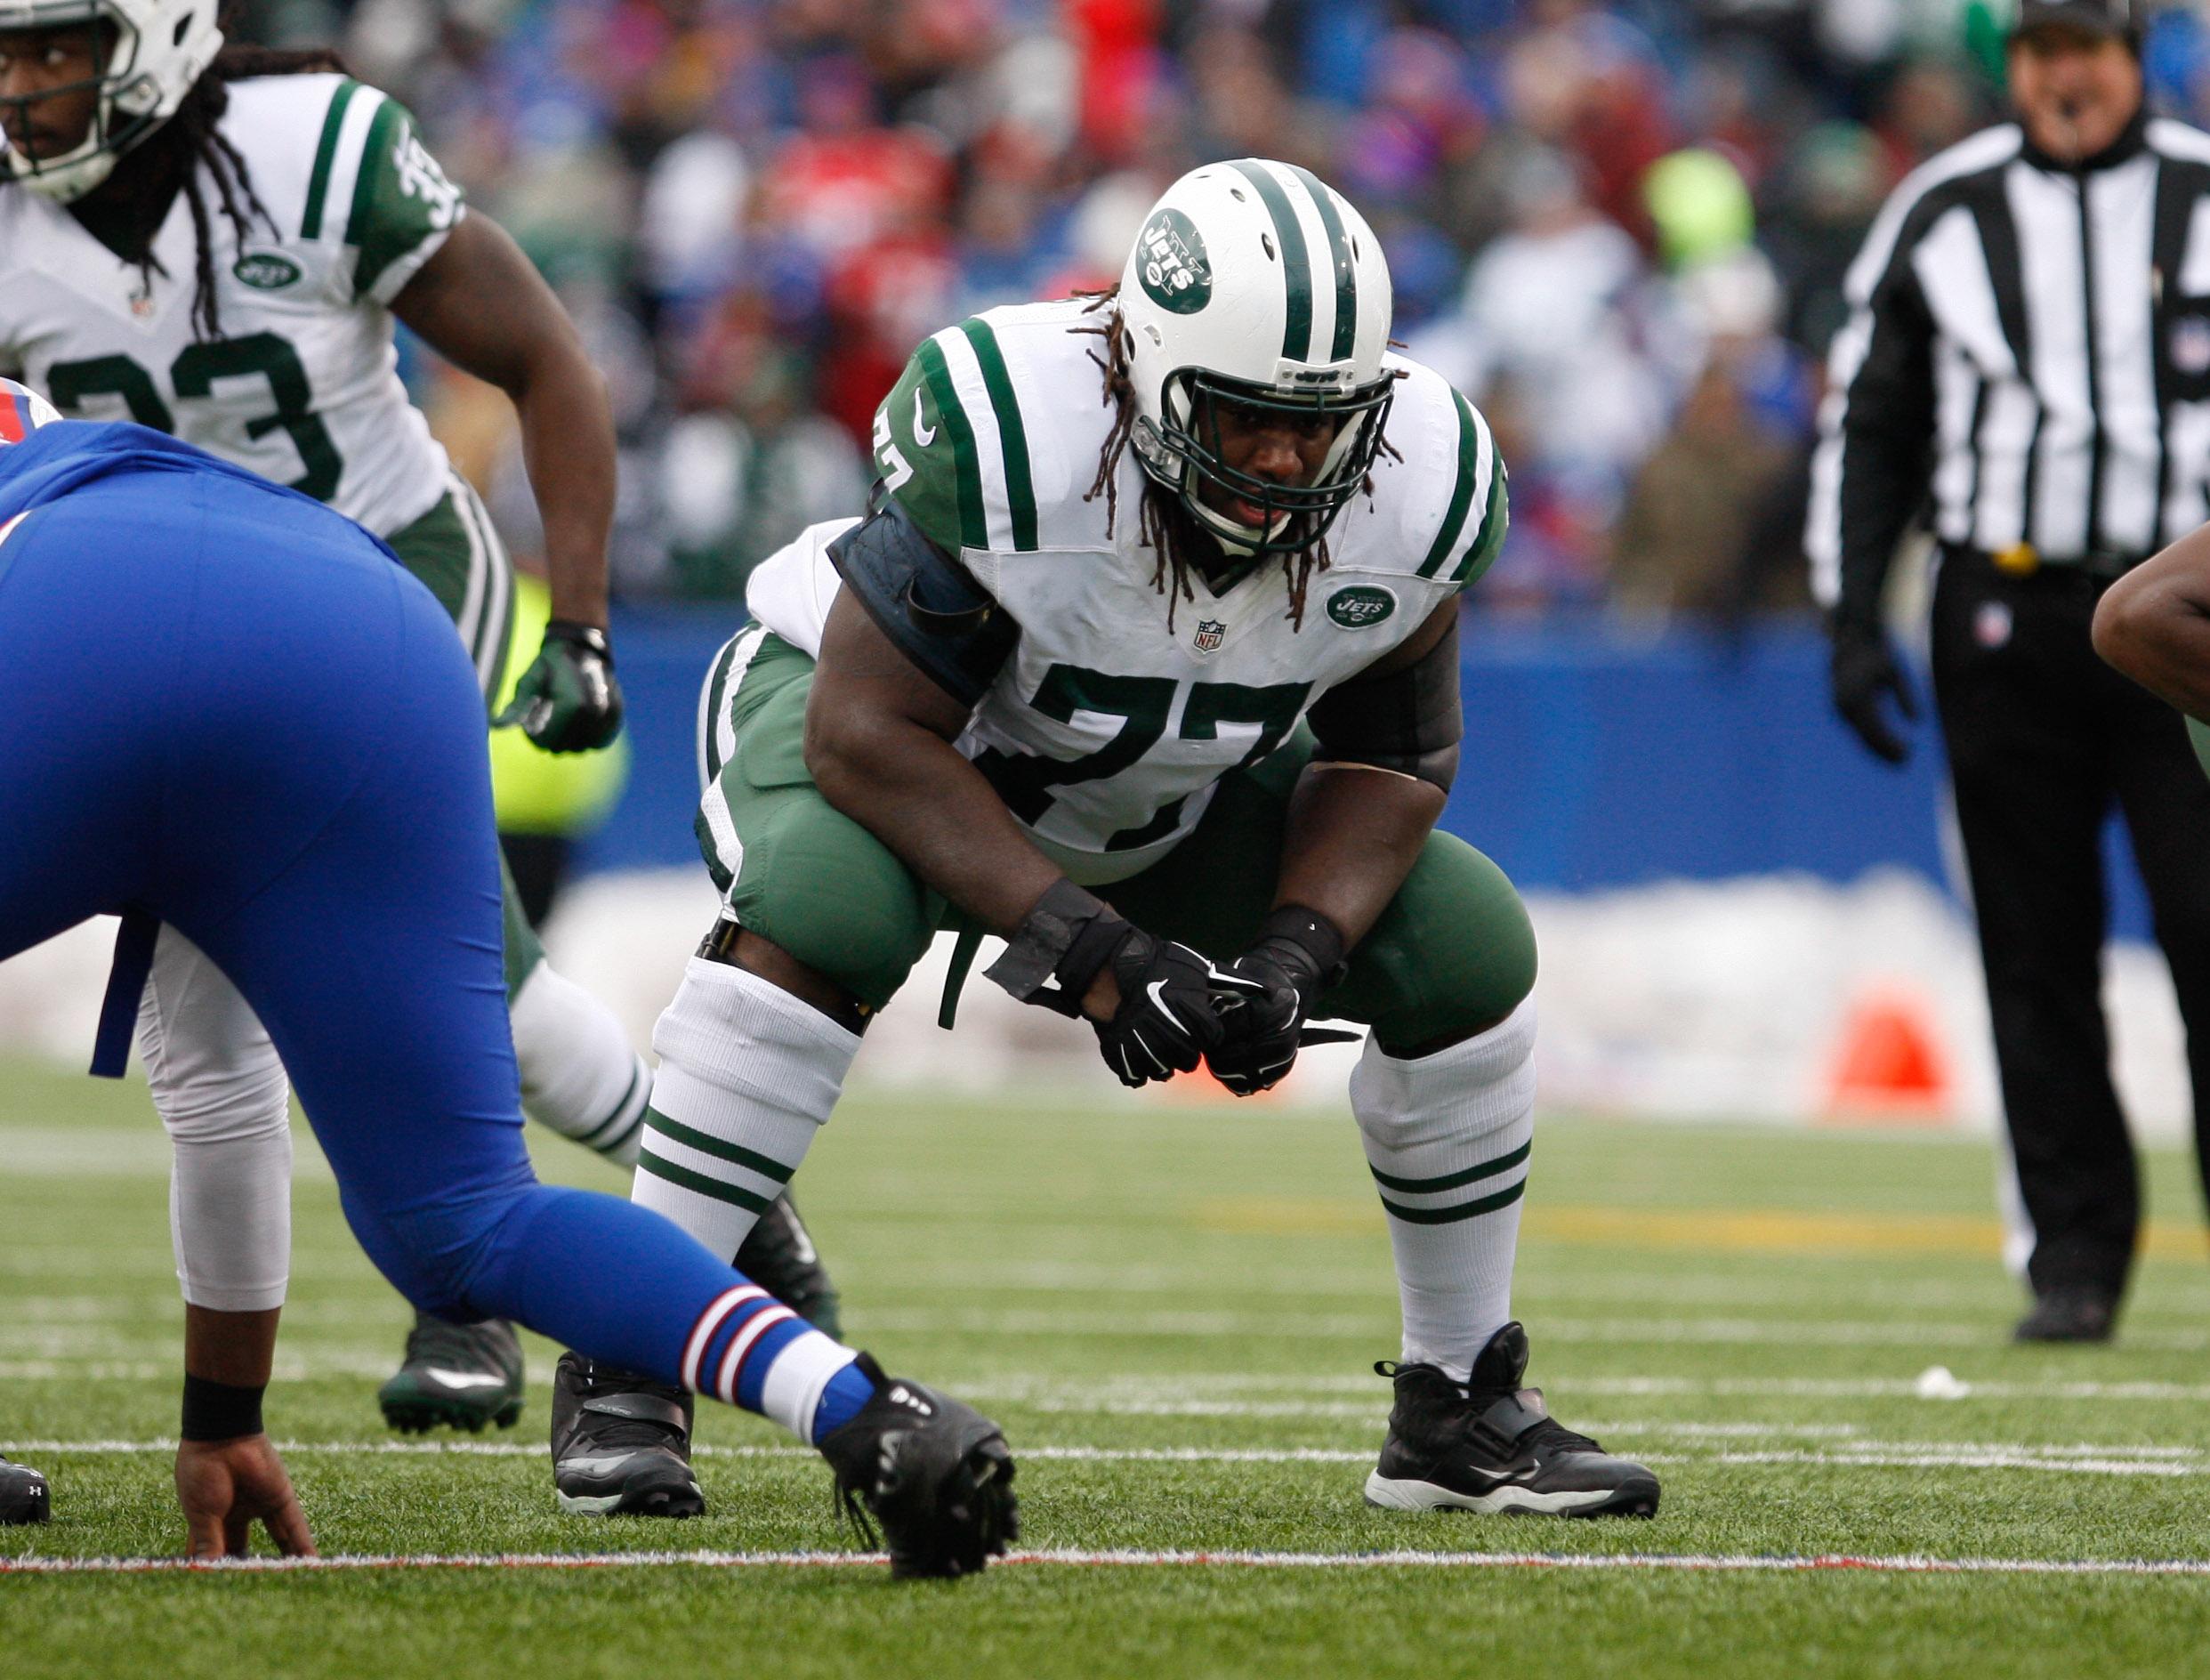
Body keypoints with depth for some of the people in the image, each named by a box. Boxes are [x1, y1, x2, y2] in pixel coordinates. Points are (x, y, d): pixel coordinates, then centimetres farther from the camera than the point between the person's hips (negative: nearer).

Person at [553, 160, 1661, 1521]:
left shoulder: (1415, 488, -23)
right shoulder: (1008, 444, -39)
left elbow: (1390, 755, -7)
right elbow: (871, 732, -34)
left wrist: (1300, 950, -25)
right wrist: (1085, 948, -39)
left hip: (1163, 798, 5)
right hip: (878, 711, -5)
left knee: (1470, 949, -9)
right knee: (821, 912, -37)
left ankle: (1460, 1410, 9)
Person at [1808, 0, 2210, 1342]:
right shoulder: (1943, 215, 9)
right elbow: (1869, 425, 12)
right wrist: (1853, 619, 3)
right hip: (2004, 619, 2)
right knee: (2036, 951, 1)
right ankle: (2075, 1257, 7)